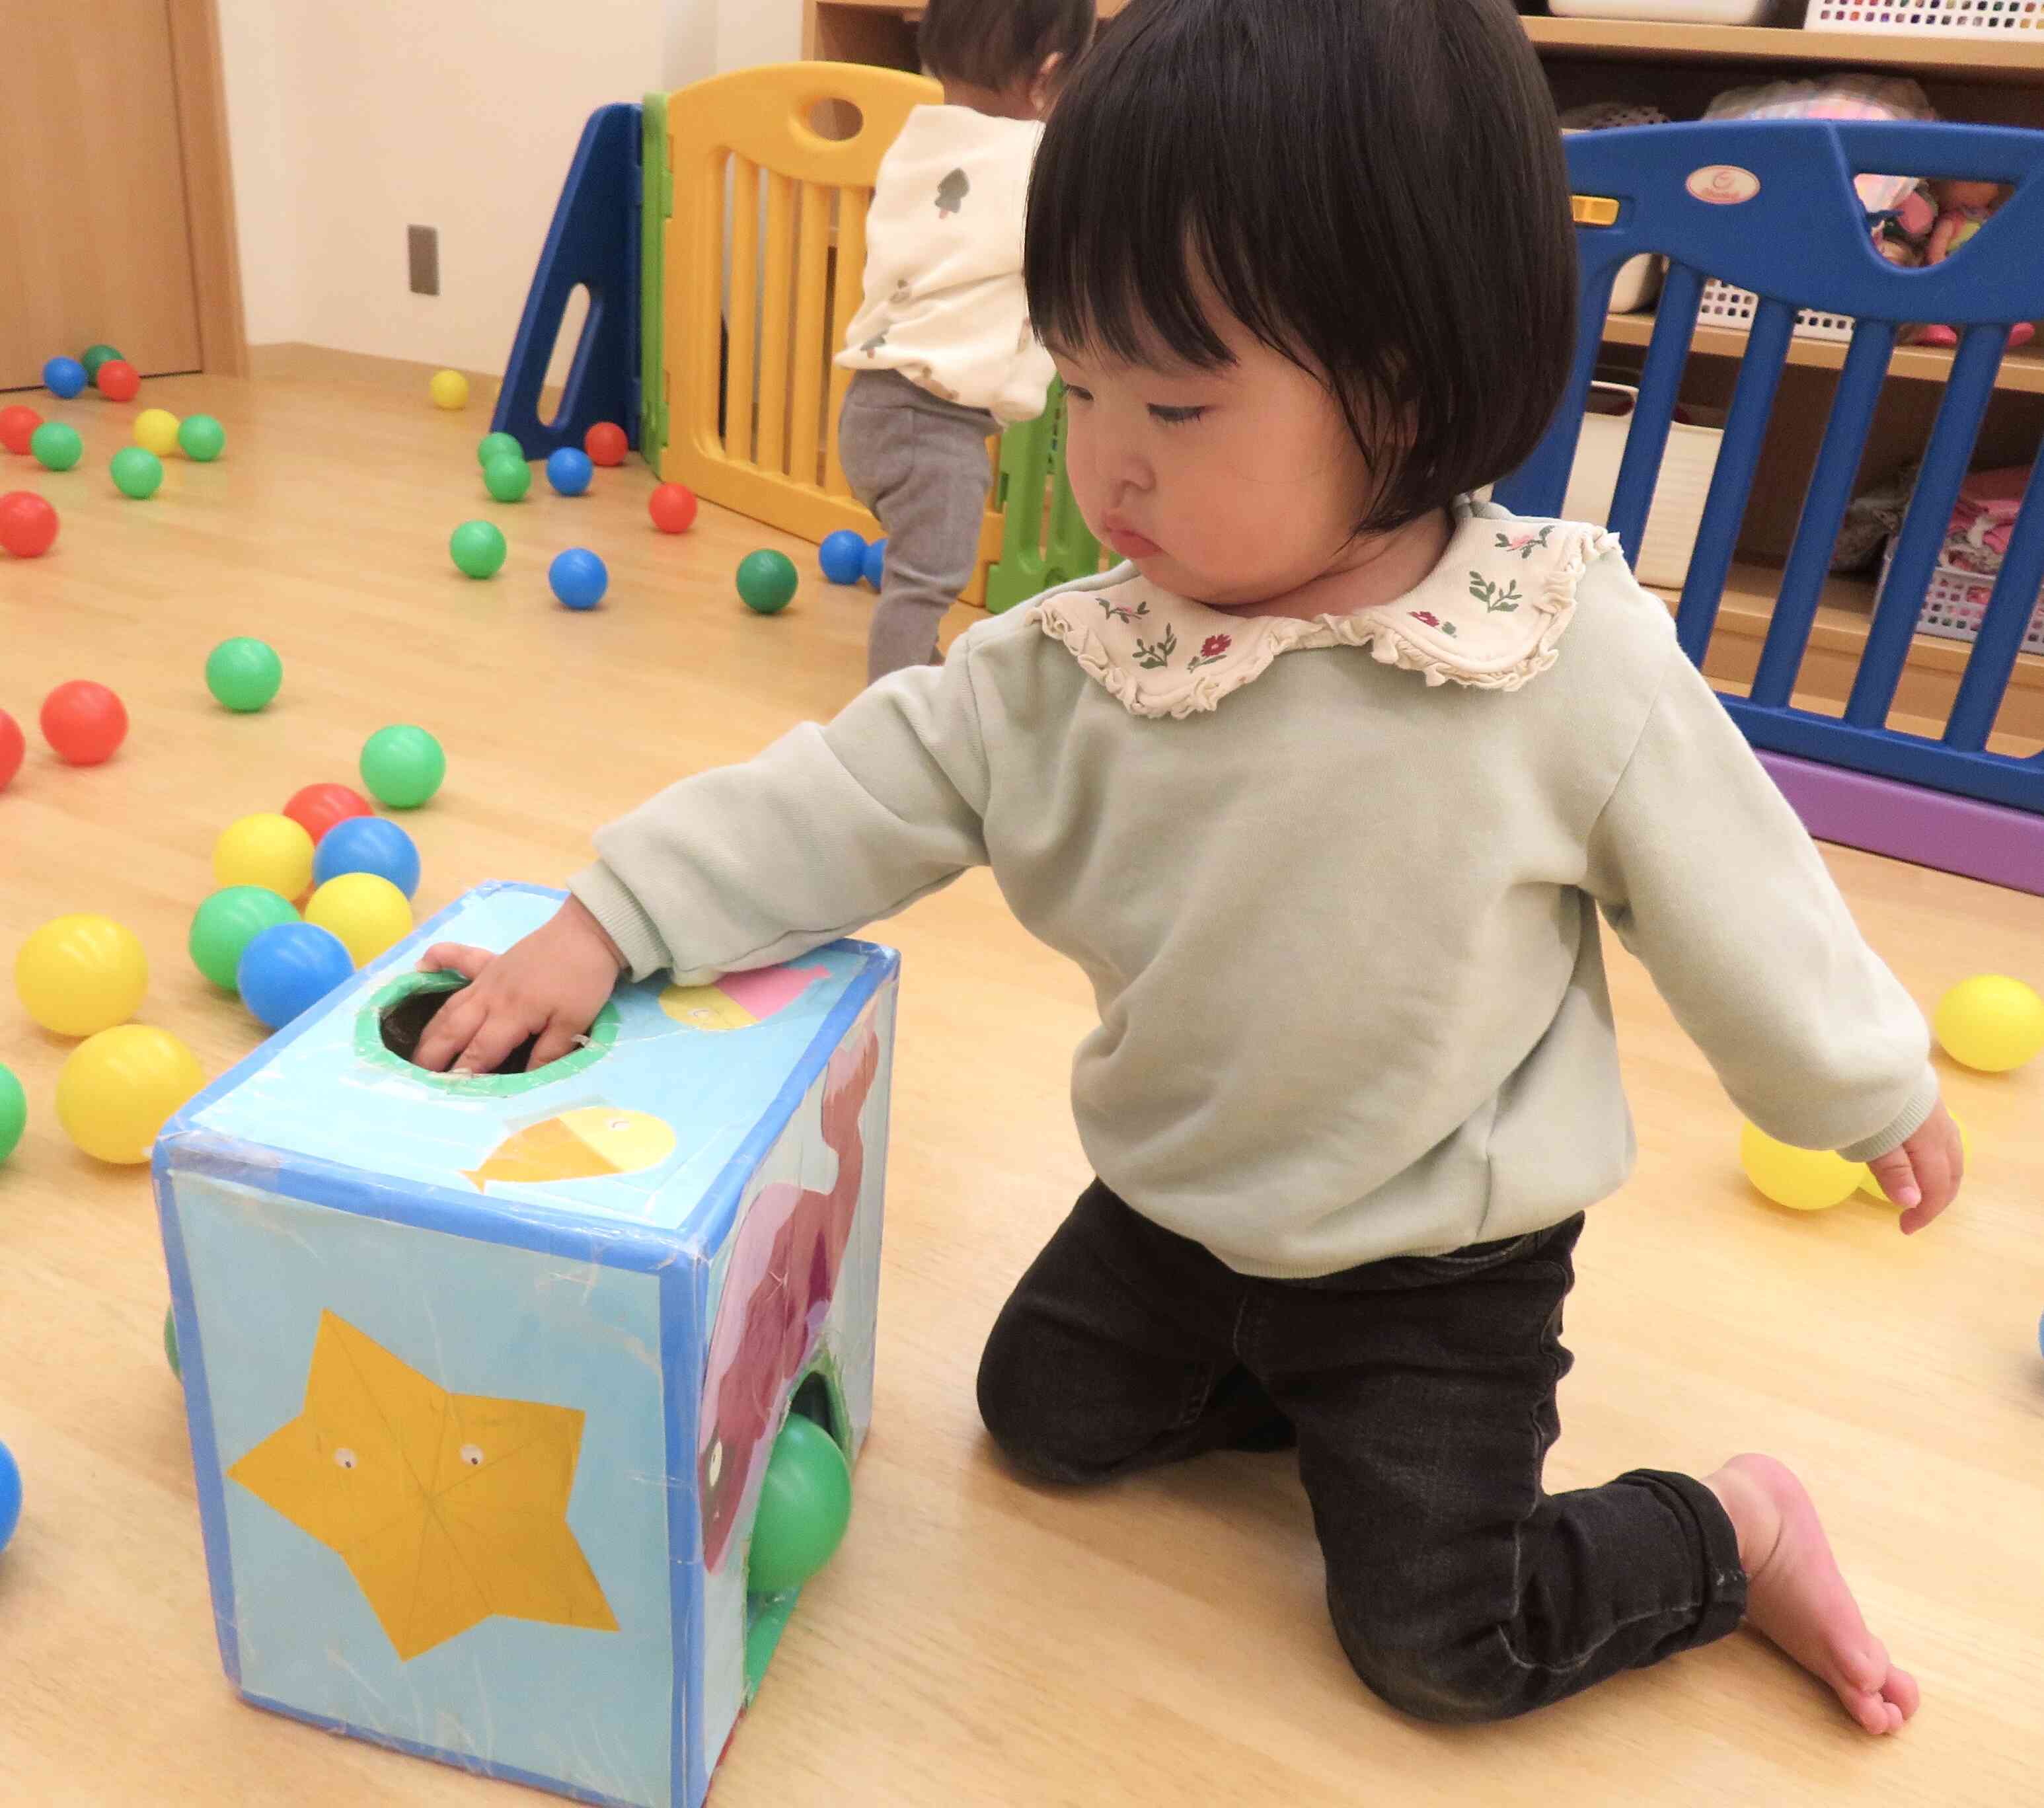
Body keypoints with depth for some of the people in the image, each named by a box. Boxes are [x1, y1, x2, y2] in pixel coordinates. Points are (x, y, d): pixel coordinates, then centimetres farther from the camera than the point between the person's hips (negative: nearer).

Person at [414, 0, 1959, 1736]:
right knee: (1045, 1419, 19)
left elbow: (1733, 896, -10)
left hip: (1447, 1248, -4)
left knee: (1440, 1640, 1)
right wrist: (610, 921, -20)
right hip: (1174, 1204, 5)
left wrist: (1879, 1092, 5)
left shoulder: (1574, 661, -23)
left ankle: (1733, 1529, 26)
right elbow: (850, 796, -12)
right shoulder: (1074, 664, -17)